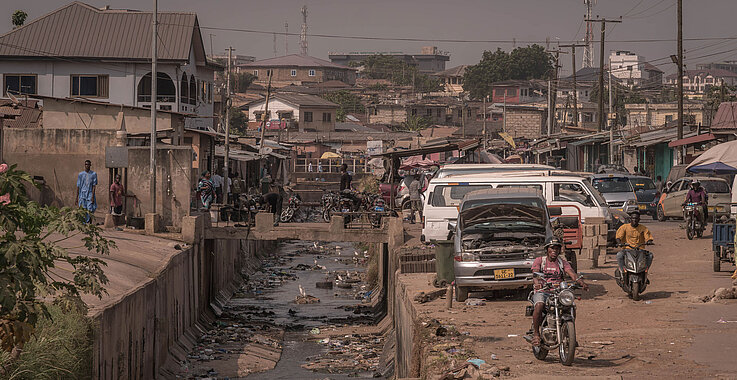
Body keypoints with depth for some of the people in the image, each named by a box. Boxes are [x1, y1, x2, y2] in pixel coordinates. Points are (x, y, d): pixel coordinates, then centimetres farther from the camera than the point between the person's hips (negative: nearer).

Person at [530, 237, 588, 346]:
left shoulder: (563, 262, 15)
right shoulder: (539, 261, 8)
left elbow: (572, 273, -2)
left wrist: (582, 282, -25)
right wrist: (537, 282, -37)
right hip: (541, 292, -3)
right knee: (539, 305, -36)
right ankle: (536, 333, -20)